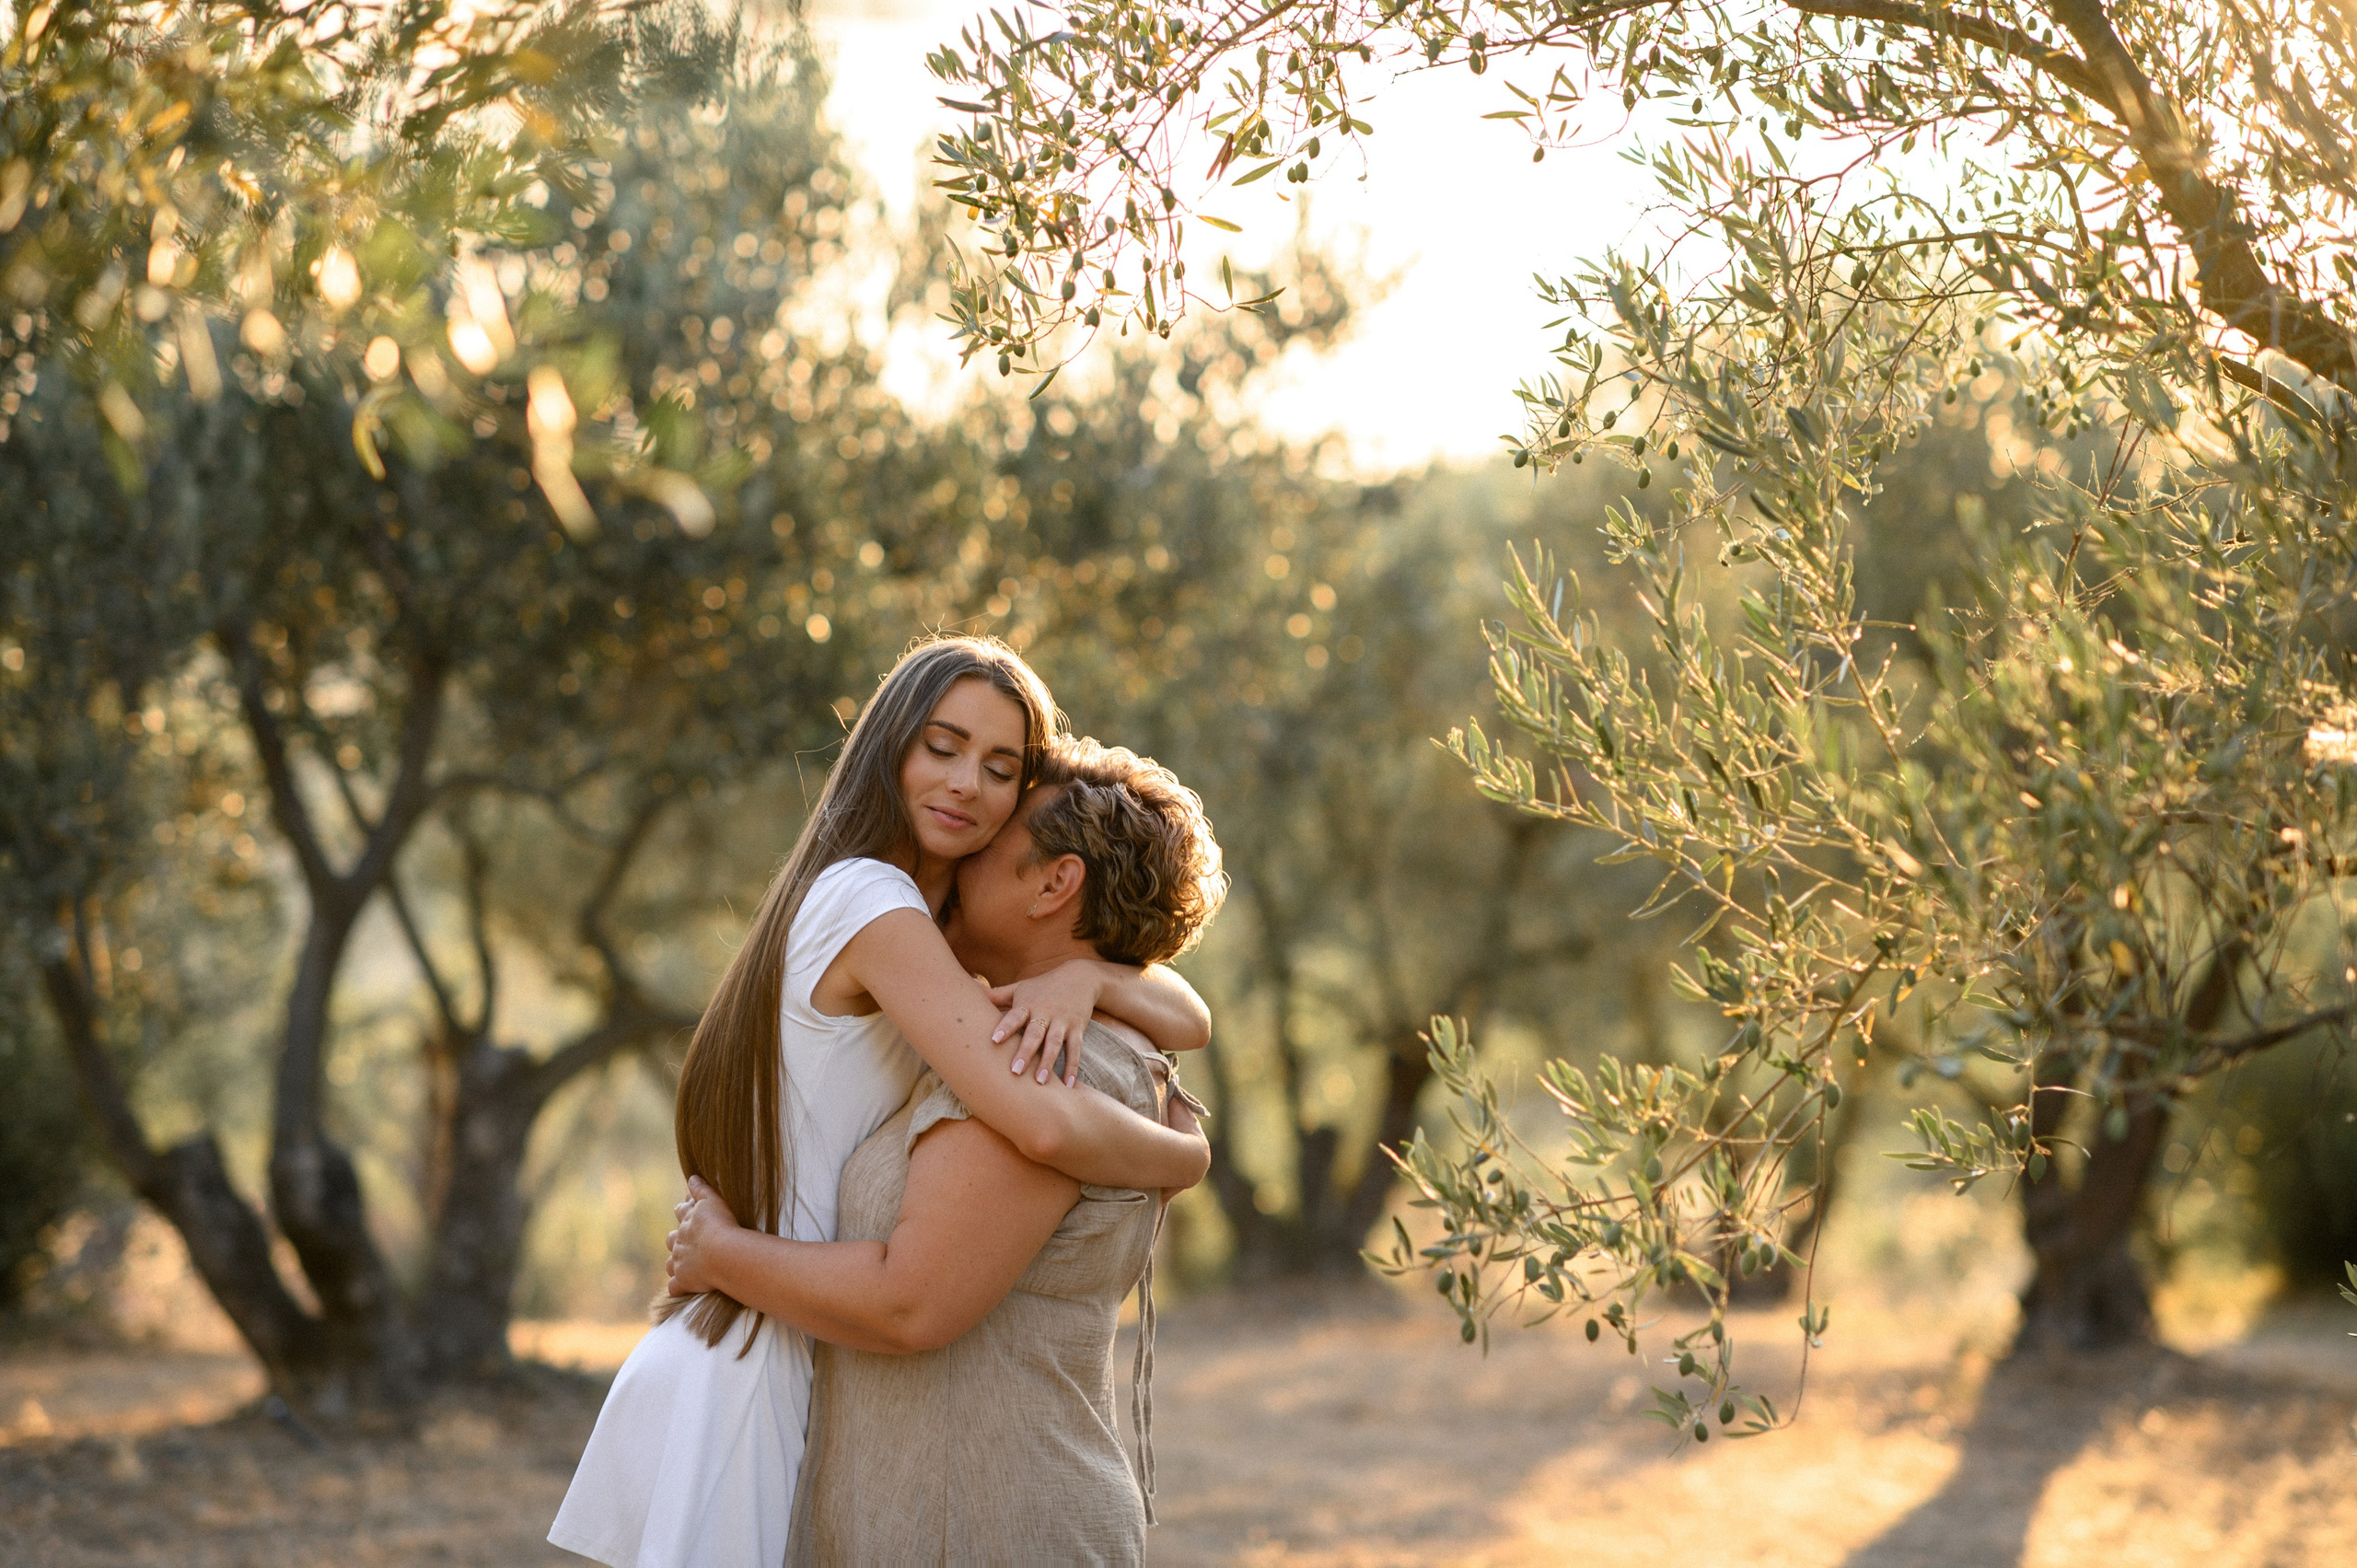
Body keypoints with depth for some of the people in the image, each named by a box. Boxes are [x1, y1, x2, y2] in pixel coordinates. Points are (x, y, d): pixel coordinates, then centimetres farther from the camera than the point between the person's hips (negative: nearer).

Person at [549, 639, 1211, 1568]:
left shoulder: (952, 941, 14)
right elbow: (1046, 1124, -28)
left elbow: (1189, 1022, 7)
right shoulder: (872, 901, -15)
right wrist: (1186, 1157, -10)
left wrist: (1088, 976, -14)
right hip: (744, 1381, -9)